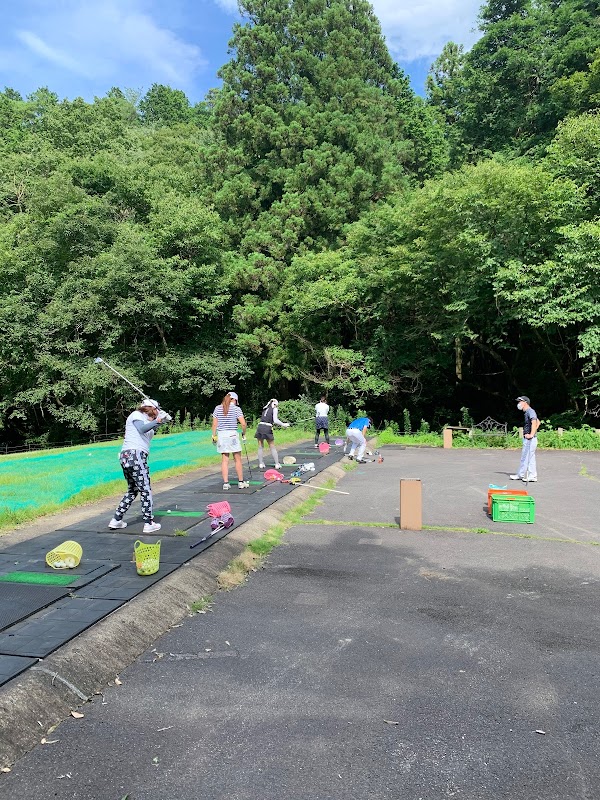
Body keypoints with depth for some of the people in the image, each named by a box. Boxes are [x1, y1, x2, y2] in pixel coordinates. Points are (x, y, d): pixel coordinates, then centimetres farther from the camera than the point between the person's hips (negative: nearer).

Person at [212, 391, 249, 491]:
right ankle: (241, 482, 16)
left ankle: (225, 483, 5)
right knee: (238, 459, 8)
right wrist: (244, 433, 6)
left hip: (221, 435, 3)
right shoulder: (236, 408, -4)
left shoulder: (218, 408, 6)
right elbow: (243, 424, -10)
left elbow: (214, 424, 5)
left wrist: (214, 436, 11)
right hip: (232, 435, -3)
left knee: (224, 460, 7)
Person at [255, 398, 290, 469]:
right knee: (272, 447, 8)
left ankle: (261, 464, 13)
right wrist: (283, 424, 4)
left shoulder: (265, 409, 21)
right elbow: (275, 420, -7)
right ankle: (277, 464, 11)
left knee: (260, 446, 11)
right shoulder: (274, 409, 4)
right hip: (267, 428, -4)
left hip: (260, 426, 4)